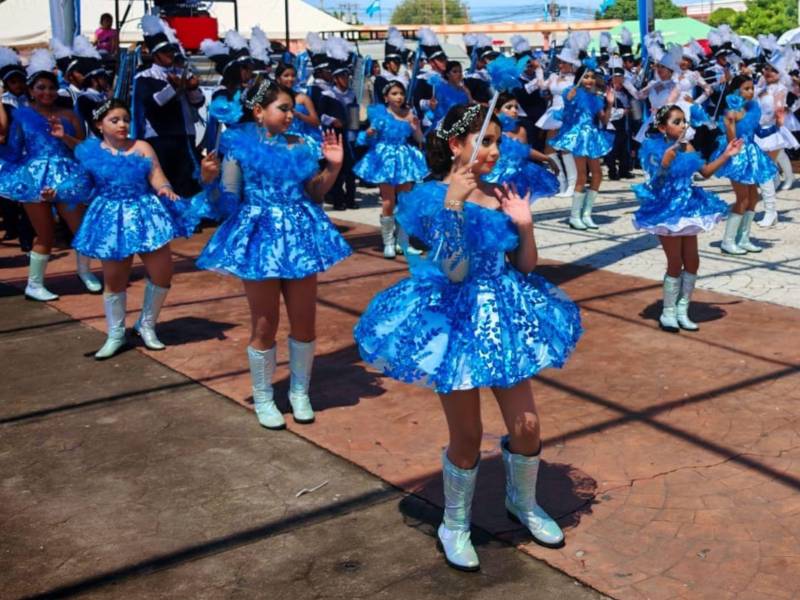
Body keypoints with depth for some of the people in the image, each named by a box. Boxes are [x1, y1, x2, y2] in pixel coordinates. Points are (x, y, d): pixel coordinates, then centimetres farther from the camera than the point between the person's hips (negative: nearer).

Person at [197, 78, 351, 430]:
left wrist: (333, 166, 0)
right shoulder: (239, 145, -3)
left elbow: (315, 193, 13)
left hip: (299, 236, 4)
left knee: (304, 322, 8)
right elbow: (227, 201, -6)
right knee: (264, 326, 5)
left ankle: (300, 392, 27)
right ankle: (263, 399, 21)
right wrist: (209, 179, -23)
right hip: (261, 237, -4)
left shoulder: (298, 146, 7)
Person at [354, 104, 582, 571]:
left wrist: (525, 225, -10)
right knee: (467, 436, 5)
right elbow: (455, 271, -24)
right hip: (458, 321, -5)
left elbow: (526, 266, 7)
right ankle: (455, 525, 28)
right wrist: (453, 204, -30)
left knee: (527, 425, 9)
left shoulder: (500, 195, 3)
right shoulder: (431, 198, -13)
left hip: (504, 317, 5)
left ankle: (523, 503, 38)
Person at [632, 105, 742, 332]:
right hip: (667, 209, -6)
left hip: (687, 207, 6)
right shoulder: (654, 149, -15)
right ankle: (668, 314, 14)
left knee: (692, 262, 9)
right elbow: (656, 183, -25)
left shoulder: (687, 147, 2)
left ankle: (681, 310, 22)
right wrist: (665, 163, -38)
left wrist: (726, 155, 4)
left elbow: (705, 172, 12)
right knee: (675, 264, -1)